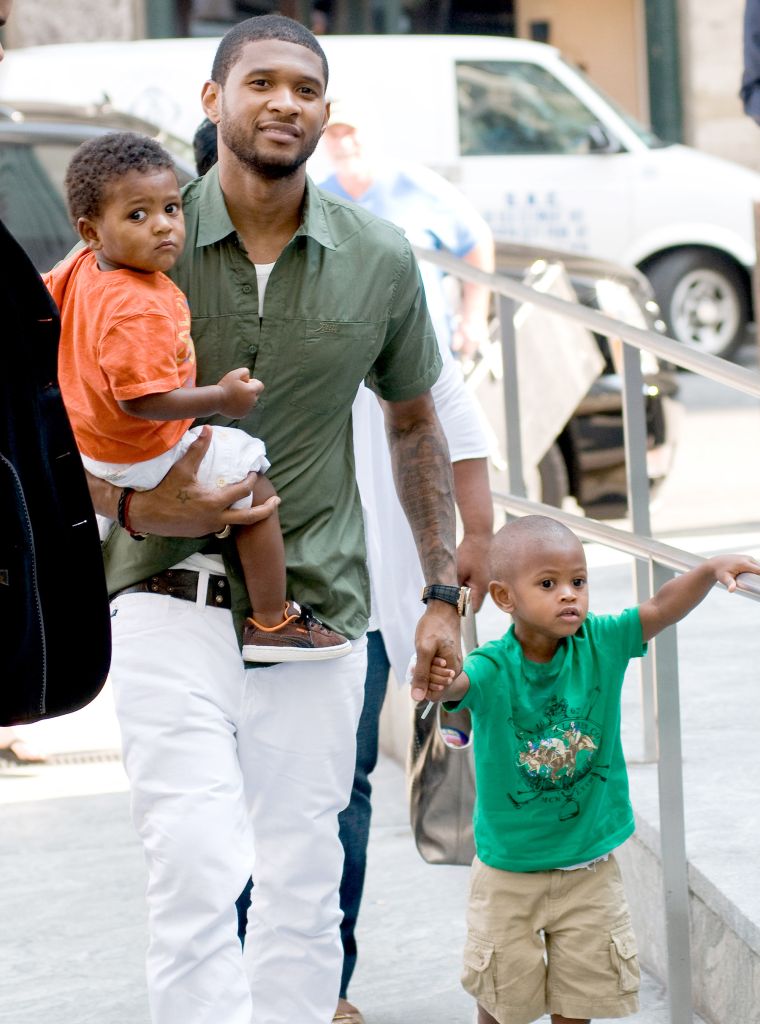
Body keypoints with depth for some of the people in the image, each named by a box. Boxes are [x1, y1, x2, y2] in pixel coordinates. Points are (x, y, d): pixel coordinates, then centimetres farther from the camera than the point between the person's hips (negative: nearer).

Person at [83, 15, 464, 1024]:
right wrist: (135, 503, -15)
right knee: (199, 870, -15)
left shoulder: (379, 261, 4)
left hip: (317, 602, 3)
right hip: (170, 596, -2)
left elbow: (413, 421, 18)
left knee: (301, 886, 6)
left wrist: (442, 591, 15)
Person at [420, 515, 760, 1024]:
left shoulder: (600, 645, -10)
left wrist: (711, 569, -35)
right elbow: (458, 683, -39)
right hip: (510, 867, -2)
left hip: (589, 865, 2)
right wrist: (435, 685, -63)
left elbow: (660, 609, -17)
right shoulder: (493, 668, -20)